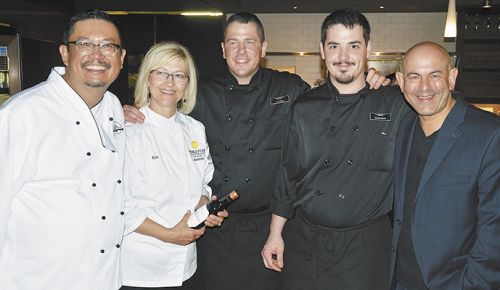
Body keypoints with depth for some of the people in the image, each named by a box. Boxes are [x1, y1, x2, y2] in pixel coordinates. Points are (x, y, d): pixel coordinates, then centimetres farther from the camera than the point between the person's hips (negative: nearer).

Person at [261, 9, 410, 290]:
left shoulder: (396, 104, -4)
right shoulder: (303, 109, 2)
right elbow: (287, 175, 6)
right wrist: (275, 234, 7)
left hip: (365, 247, -2)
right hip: (303, 243, 2)